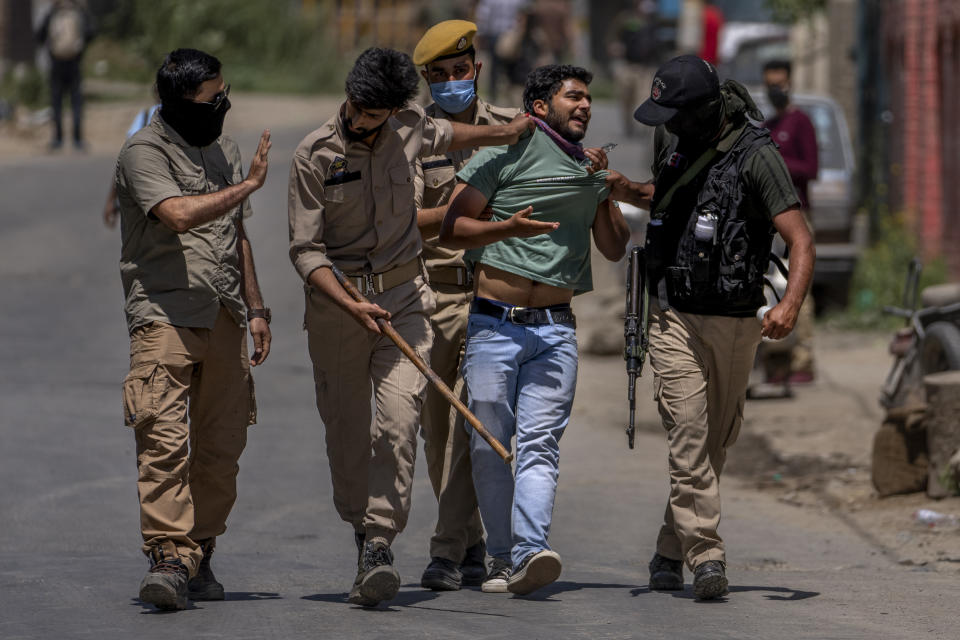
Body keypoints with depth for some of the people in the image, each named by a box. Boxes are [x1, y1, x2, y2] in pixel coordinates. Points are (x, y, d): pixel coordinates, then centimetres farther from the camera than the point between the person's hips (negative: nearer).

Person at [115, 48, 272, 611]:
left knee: (222, 447, 5)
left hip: (224, 317, 7)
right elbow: (179, 214, -22)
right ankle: (168, 559, -22)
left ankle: (198, 558, 13)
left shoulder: (224, 150, 19)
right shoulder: (144, 152, -6)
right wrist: (249, 185, -12)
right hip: (165, 315, -7)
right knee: (165, 440, -17)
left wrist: (256, 309, 23)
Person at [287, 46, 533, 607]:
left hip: (403, 295, 1)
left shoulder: (409, 126, 0)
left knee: (399, 415, -16)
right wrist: (349, 304, -23)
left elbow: (444, 136, 28)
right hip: (335, 298, -1)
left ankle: (380, 544, -20)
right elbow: (306, 250, -11)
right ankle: (362, 530, 24)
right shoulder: (315, 155, -10)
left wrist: (507, 132, 30)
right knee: (346, 427, 3)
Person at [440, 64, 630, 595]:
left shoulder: (590, 168, 18)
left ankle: (530, 552, -24)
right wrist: (508, 228, -17)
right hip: (493, 325, -2)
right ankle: (502, 557, 8)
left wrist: (600, 190, 6)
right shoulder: (508, 152, 3)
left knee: (539, 445, -11)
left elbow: (615, 249, 17)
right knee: (490, 445, 0)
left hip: (554, 330, 2)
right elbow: (452, 228, -1)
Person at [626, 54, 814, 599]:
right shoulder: (671, 139, 5)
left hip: (736, 321, -2)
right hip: (675, 315, 3)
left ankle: (672, 549, 24)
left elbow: (801, 239, -19)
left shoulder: (756, 156, -14)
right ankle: (706, 555, -16)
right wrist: (626, 191, 6)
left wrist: (791, 304, -35)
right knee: (689, 436, -12)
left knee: (717, 443, 9)